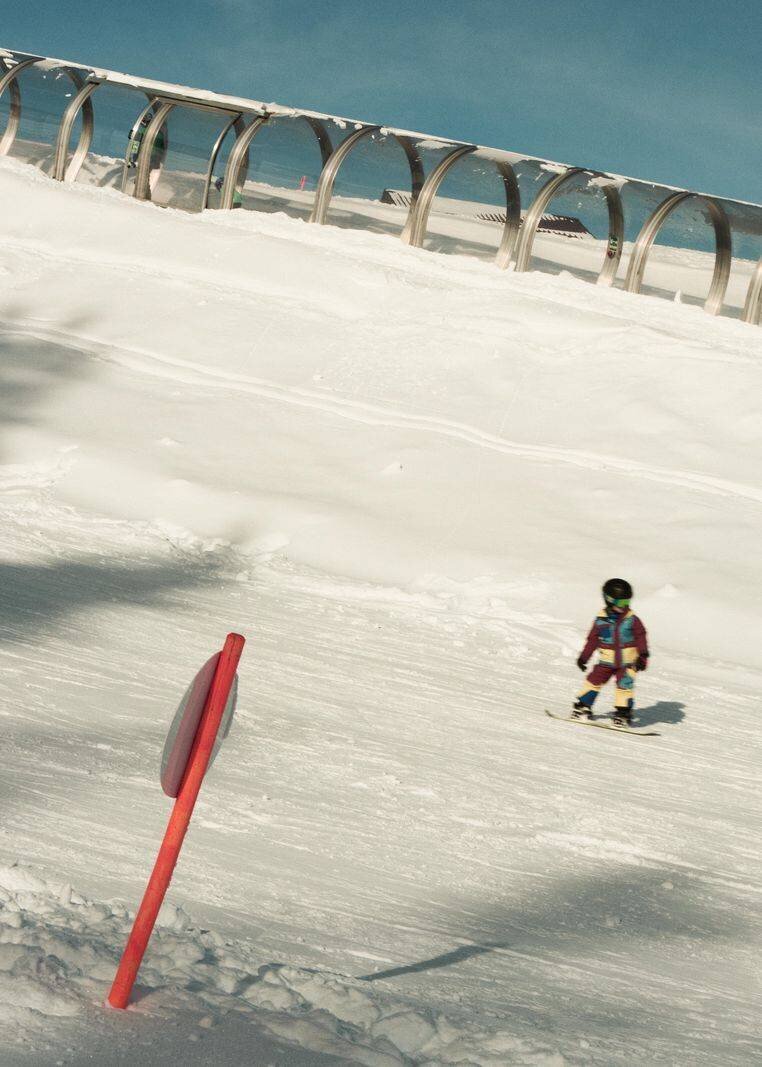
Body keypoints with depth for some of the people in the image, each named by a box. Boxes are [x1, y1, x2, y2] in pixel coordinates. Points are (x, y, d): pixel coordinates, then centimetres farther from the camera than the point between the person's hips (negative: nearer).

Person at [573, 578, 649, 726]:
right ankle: (582, 707, 17)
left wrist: (643, 656, -9)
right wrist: (583, 657, 8)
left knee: (625, 685, -11)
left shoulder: (632, 619, -5)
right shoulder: (601, 620, -3)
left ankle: (623, 714, 2)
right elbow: (592, 639, 5)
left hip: (627, 661, -1)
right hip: (606, 661, 1)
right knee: (594, 681, 2)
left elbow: (641, 637, 0)